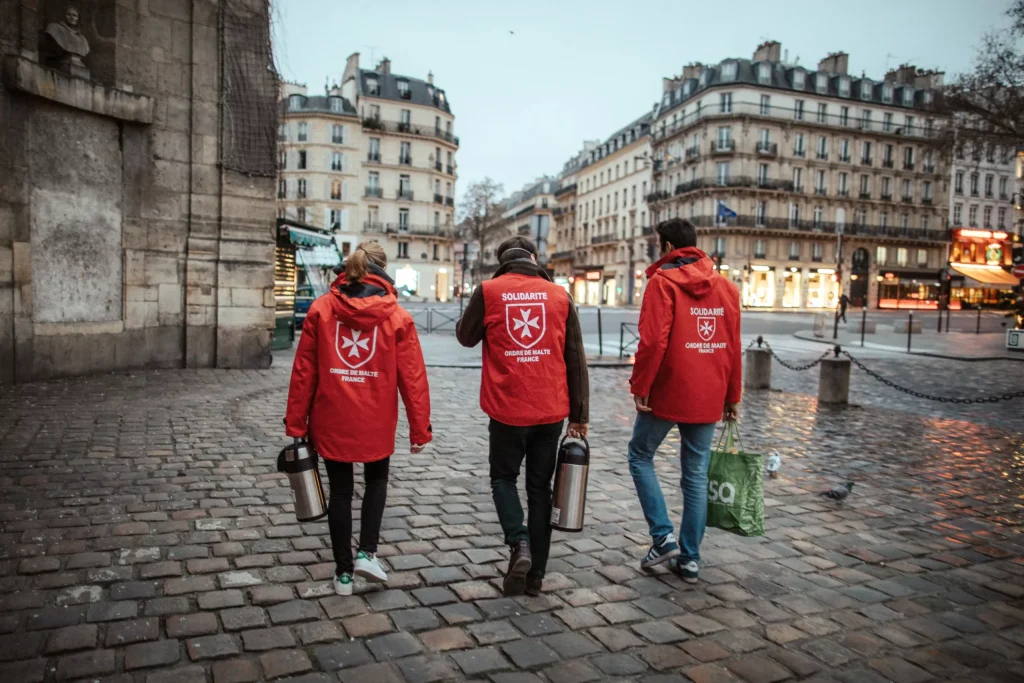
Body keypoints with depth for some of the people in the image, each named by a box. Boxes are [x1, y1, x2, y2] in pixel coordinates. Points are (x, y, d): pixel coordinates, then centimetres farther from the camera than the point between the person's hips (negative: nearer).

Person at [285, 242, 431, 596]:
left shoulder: (321, 308, -3)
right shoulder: (397, 316, -6)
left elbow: (303, 370, -3)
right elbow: (413, 377, -7)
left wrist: (296, 424, 4)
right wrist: (420, 428, 0)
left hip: (331, 420, 1)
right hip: (376, 423, -1)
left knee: (340, 490, 15)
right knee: (376, 480, 24)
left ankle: (344, 572, 23)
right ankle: (366, 553, 12)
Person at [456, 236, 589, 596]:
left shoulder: (488, 291, -5)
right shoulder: (559, 294, 2)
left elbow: (465, 336, 10)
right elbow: (576, 358, 3)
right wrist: (579, 414, 10)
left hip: (507, 409, -2)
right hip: (551, 410, 2)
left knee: (503, 477, 19)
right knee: (540, 487, 13)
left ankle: (519, 543, -2)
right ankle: (535, 573, 19)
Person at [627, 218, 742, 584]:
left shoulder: (663, 281, -9)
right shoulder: (726, 286, 9)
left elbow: (653, 341, -18)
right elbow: (734, 346, 10)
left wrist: (640, 386, -10)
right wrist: (731, 396, 16)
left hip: (667, 392, -5)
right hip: (707, 398, 5)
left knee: (640, 456, 15)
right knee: (696, 475, 12)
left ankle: (663, 536, 6)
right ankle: (689, 558, 18)